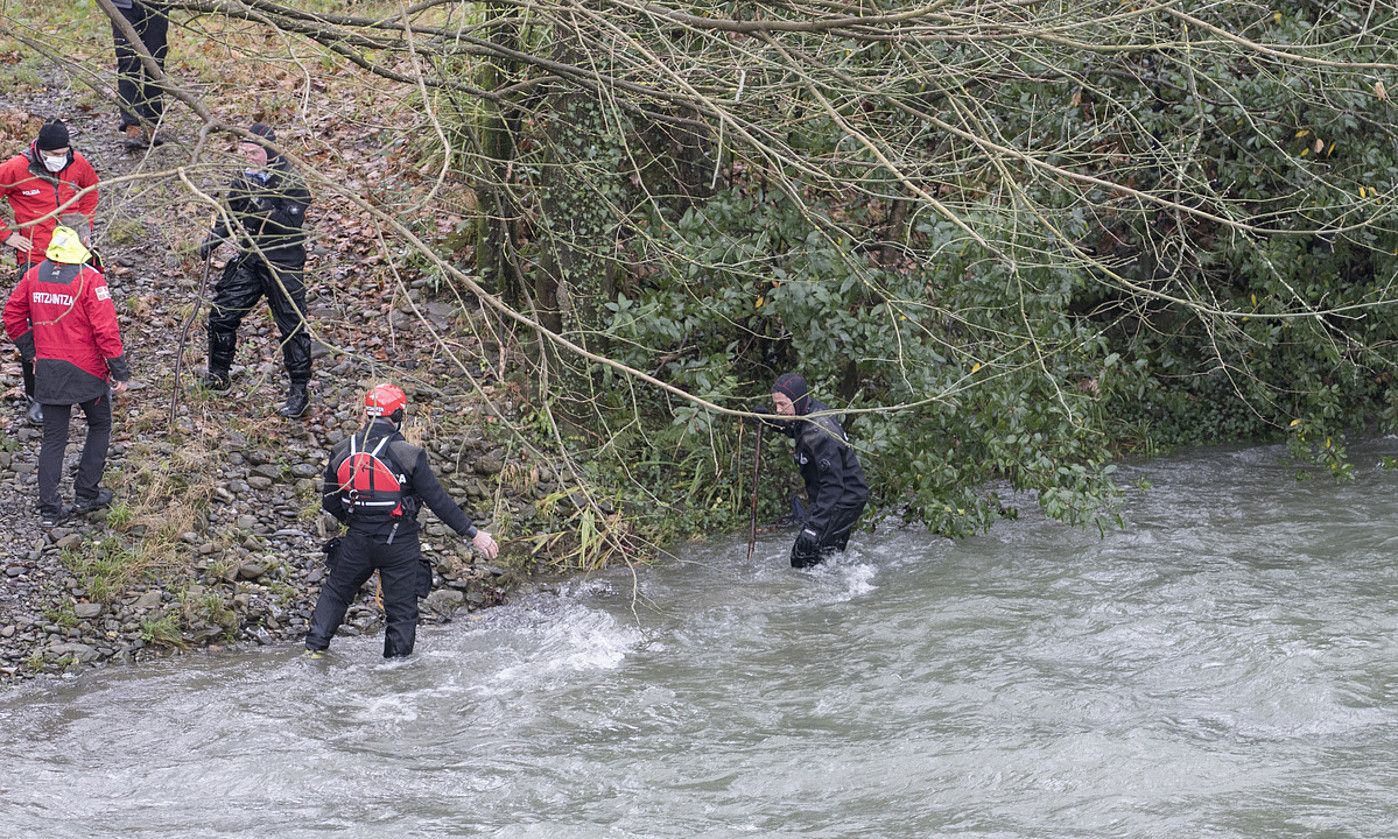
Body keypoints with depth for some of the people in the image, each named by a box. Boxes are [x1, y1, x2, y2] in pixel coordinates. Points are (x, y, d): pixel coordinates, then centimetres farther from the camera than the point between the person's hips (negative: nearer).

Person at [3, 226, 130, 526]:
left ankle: (49, 509, 10)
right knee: (99, 426, 20)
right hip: (86, 371, -4)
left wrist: (32, 352, 18)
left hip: (47, 371, 4)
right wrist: (120, 372, -10)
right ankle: (86, 494, 20)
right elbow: (106, 329, -18)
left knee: (53, 438, 11)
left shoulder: (35, 275, -1)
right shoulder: (89, 279, -17)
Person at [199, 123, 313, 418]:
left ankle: (300, 391, 9)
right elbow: (229, 213, 16)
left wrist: (264, 205, -30)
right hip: (249, 259, 6)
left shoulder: (290, 182, -13)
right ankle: (218, 374, 23)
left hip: (284, 263, -6)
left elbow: (291, 224, -22)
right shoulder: (244, 181, 6)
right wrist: (212, 239, 0)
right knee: (221, 314, 5)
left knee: (293, 326, -2)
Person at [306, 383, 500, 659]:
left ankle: (314, 647, 23)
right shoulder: (407, 455, -17)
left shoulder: (342, 452, -4)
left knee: (335, 592, 25)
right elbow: (438, 500, -14)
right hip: (400, 543, -3)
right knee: (402, 611, 10)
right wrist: (473, 533, -7)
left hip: (358, 540, 3)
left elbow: (330, 503, 6)